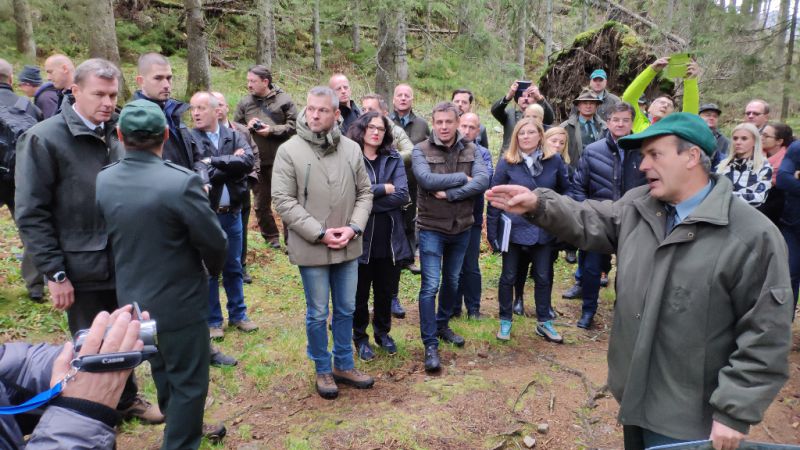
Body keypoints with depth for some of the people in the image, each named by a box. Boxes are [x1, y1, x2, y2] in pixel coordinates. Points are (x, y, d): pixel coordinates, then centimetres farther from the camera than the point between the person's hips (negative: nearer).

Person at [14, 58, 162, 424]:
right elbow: (31, 215, -12)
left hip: (124, 264, 5)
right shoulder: (44, 139, -12)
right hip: (83, 269, -5)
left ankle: (126, 399, 40)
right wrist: (54, 273, -15)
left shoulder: (116, 135, 5)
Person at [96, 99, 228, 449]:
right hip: (179, 301, -7)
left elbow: (106, 238, 4)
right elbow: (214, 241, -18)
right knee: (188, 381, 11)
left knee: (162, 370, 28)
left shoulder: (101, 182, -8)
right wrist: (213, 269, 3)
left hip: (132, 298, 7)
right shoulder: (182, 181, -26)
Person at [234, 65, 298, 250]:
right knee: (261, 202, 13)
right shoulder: (244, 103, 7)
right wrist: (247, 127, -8)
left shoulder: (284, 100, -4)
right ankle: (270, 236, 31)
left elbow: (293, 126, -7)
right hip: (255, 161, 4)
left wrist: (272, 130, -15)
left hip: (280, 160, -4)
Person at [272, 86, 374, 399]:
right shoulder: (289, 150, -8)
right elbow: (283, 200, -12)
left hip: (348, 246, 4)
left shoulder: (352, 149, 2)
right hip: (311, 248, -4)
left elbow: (364, 193, 7)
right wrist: (319, 233, -17)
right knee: (318, 314, 9)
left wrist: (354, 227, -8)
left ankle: (344, 366, 34)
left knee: (346, 310, 16)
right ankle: (323, 370, 29)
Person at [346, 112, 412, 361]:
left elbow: (402, 196, -9)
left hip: (390, 238, 3)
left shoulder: (394, 158, 4)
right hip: (361, 237, -3)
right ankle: (360, 338, 33)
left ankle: (383, 332, 40)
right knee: (360, 292, 13)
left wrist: (367, 197, -15)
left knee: (385, 290, 18)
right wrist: (383, 188, -14)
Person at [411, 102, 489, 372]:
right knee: (430, 286, -6)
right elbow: (426, 179, -24)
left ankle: (442, 325, 39)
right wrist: (462, 177, -16)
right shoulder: (421, 150, -7)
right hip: (431, 228, -4)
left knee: (452, 281, 18)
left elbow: (483, 181, -14)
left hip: (462, 227, 4)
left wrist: (450, 193, -23)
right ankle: (430, 344, 3)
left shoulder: (470, 150, 1)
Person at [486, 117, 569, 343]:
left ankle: (544, 322, 29)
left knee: (543, 277, 13)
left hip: (544, 229, 2)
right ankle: (505, 321, 27)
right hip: (514, 229, -2)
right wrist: (492, 231, -7)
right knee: (508, 277, 10)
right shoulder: (507, 162, -9)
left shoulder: (554, 160, -4)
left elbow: (565, 190, 7)